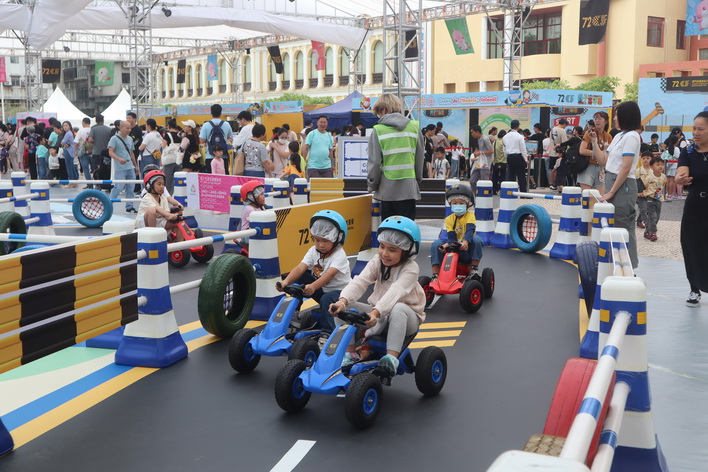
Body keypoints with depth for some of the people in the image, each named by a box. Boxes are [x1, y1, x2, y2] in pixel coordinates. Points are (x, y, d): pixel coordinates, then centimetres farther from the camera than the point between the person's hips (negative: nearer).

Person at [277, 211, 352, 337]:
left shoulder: (339, 255, -22)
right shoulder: (314, 251, -5)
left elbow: (329, 275, -39)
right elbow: (300, 268, -19)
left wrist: (312, 287, -56)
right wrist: (286, 281, -39)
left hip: (340, 290, -6)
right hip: (321, 289, 6)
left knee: (326, 299, -37)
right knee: (299, 278, -12)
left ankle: (327, 332, -24)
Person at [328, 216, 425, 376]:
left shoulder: (410, 269, -19)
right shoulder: (377, 261, -5)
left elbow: (395, 292, -37)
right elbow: (359, 282, -21)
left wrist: (376, 312, -53)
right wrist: (343, 301, -40)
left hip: (408, 317, -5)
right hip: (378, 312, 5)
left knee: (399, 309, -41)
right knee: (342, 308, -14)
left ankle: (392, 357, -38)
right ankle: (349, 353, -11)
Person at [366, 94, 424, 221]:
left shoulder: (378, 130, -6)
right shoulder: (414, 127, 5)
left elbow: (374, 163, -5)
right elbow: (420, 159, 11)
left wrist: (372, 186, 8)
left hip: (387, 190, -2)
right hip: (409, 189, 2)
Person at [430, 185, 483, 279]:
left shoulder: (470, 216, -4)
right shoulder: (449, 219, 4)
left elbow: (470, 230, -24)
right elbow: (451, 237, -7)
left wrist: (466, 242, -45)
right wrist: (447, 244, -32)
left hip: (467, 248, -3)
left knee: (477, 239, -31)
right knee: (436, 244, -19)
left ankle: (474, 269, -20)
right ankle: (435, 276, -21)